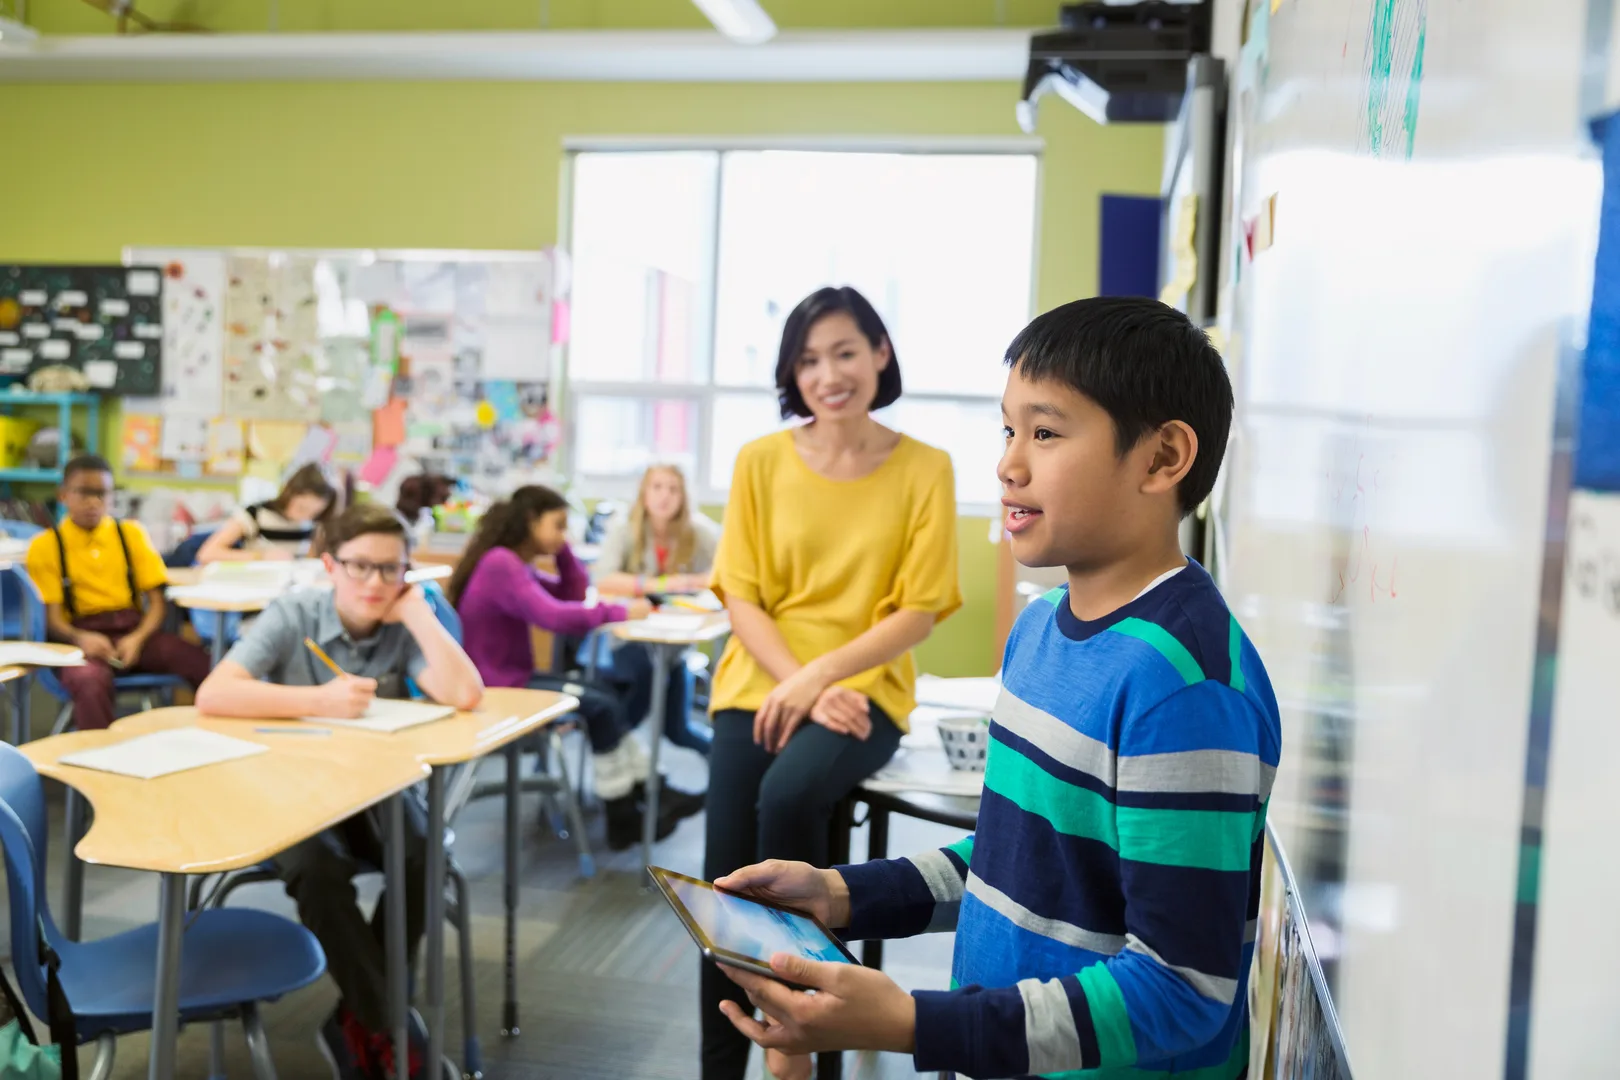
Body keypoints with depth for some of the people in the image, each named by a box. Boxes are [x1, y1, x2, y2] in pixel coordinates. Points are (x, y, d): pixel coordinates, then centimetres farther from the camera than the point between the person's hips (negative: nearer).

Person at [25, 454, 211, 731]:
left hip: (134, 629, 2)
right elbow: (52, 617, -1)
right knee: (89, 682, -39)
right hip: (83, 635, -2)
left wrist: (137, 638, -14)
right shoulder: (46, 546, 5)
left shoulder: (131, 534, 12)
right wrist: (81, 638, -23)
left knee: (207, 667, -26)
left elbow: (157, 601, 7)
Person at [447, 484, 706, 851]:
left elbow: (572, 594, 16)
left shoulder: (512, 564, 12)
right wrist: (620, 612, -22)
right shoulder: (500, 564, -20)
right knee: (602, 707, -12)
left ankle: (648, 792, 10)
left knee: (608, 698, 9)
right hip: (495, 690, -11)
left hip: (511, 680, 11)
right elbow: (555, 617, -30)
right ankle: (622, 819, -3)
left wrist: (562, 550, 3)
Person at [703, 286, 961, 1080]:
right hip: (759, 686, 2)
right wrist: (798, 687, -14)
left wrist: (820, 678, -15)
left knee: (788, 797, -31)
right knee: (724, 887, -12)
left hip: (865, 689, -2)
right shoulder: (761, 461, 2)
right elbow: (742, 597, 0)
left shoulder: (925, 469, -2)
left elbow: (919, 609, -4)